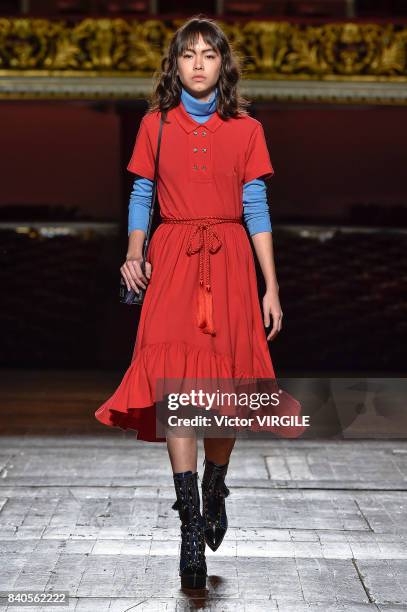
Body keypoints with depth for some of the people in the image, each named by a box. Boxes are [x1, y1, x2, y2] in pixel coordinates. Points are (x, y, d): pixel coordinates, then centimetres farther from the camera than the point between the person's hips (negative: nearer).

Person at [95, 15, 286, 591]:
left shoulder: (247, 129, 7)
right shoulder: (155, 125, 8)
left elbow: (257, 209, 6)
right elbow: (141, 196, 11)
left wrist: (272, 288, 3)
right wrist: (134, 251, -7)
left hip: (230, 262, 1)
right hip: (172, 259, 0)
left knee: (225, 383, 0)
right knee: (175, 381, -15)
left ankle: (214, 490, 25)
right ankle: (192, 523, -14)